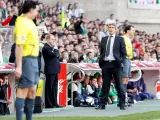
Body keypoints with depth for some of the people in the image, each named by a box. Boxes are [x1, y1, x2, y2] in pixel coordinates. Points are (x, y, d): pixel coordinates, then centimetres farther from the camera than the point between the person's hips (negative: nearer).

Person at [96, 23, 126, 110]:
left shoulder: (120, 39, 3)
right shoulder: (104, 39, 13)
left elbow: (123, 53, 3)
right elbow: (101, 52, 17)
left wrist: (120, 61, -8)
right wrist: (100, 61, 5)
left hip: (115, 64, -3)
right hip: (105, 64, 3)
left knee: (119, 85, 1)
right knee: (105, 85, 5)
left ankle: (122, 104, 6)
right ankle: (102, 104, 5)